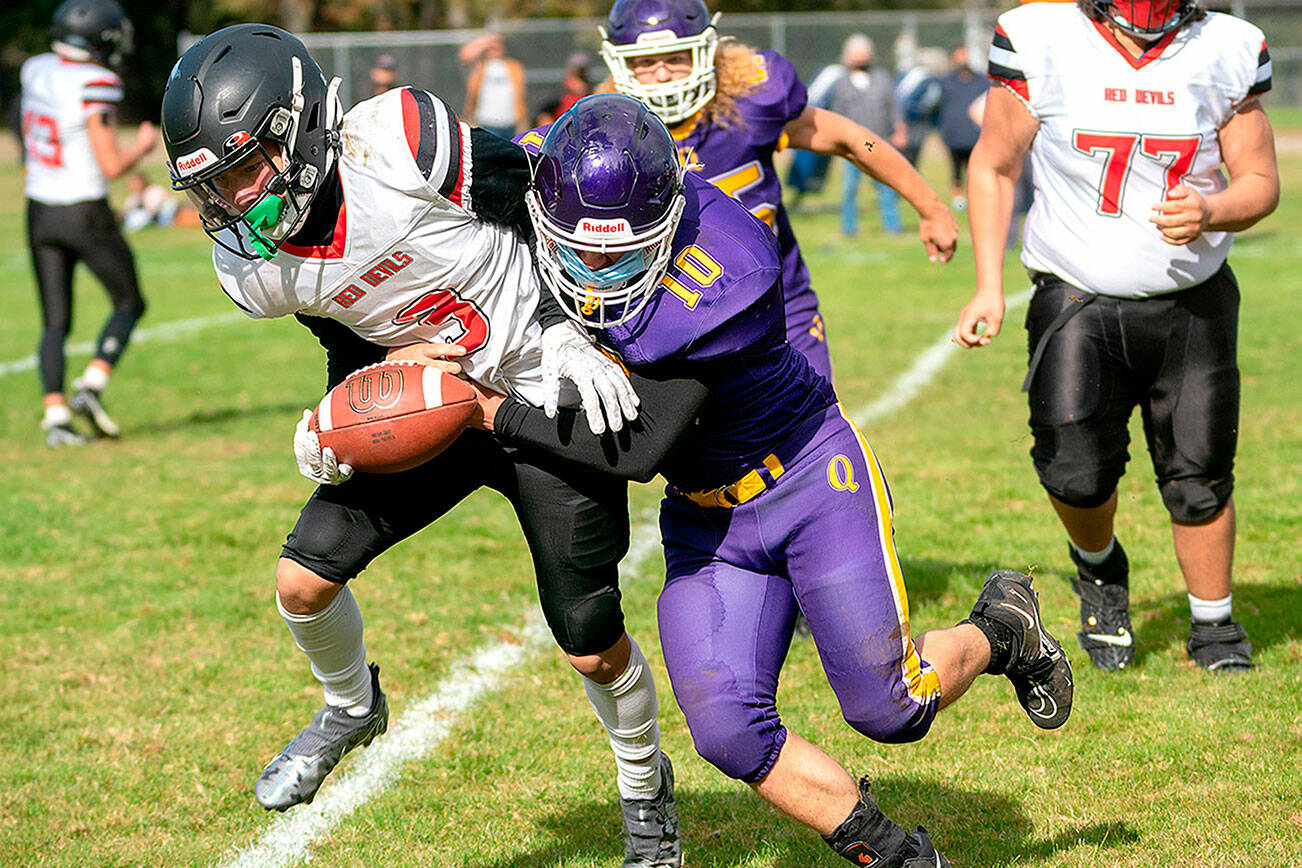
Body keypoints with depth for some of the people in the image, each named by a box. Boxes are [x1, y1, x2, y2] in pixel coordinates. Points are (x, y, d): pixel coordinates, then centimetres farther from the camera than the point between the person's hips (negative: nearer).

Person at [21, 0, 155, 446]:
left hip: (39, 211, 6)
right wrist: (144, 145, 0)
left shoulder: (36, 71, 2)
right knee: (129, 303, 13)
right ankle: (92, 386, -4)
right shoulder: (95, 86, -19)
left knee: (55, 322, 10)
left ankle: (55, 413, -1)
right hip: (86, 216, -6)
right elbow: (112, 166, -18)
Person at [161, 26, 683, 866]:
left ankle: (646, 785, 30)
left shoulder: (400, 142, -28)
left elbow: (542, 207, -17)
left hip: (551, 388, -5)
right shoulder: (253, 267, -11)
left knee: (591, 646, -1)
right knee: (304, 580, -7)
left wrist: (570, 337, -22)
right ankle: (351, 707, 27)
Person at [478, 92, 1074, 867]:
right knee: (728, 728, -8)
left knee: (888, 709, 0)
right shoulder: (543, 173, -16)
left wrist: (502, 416, -22)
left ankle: (1001, 631, 31)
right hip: (706, 514, 6)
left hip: (811, 476, -6)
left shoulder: (719, 279, -34)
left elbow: (638, 449, -29)